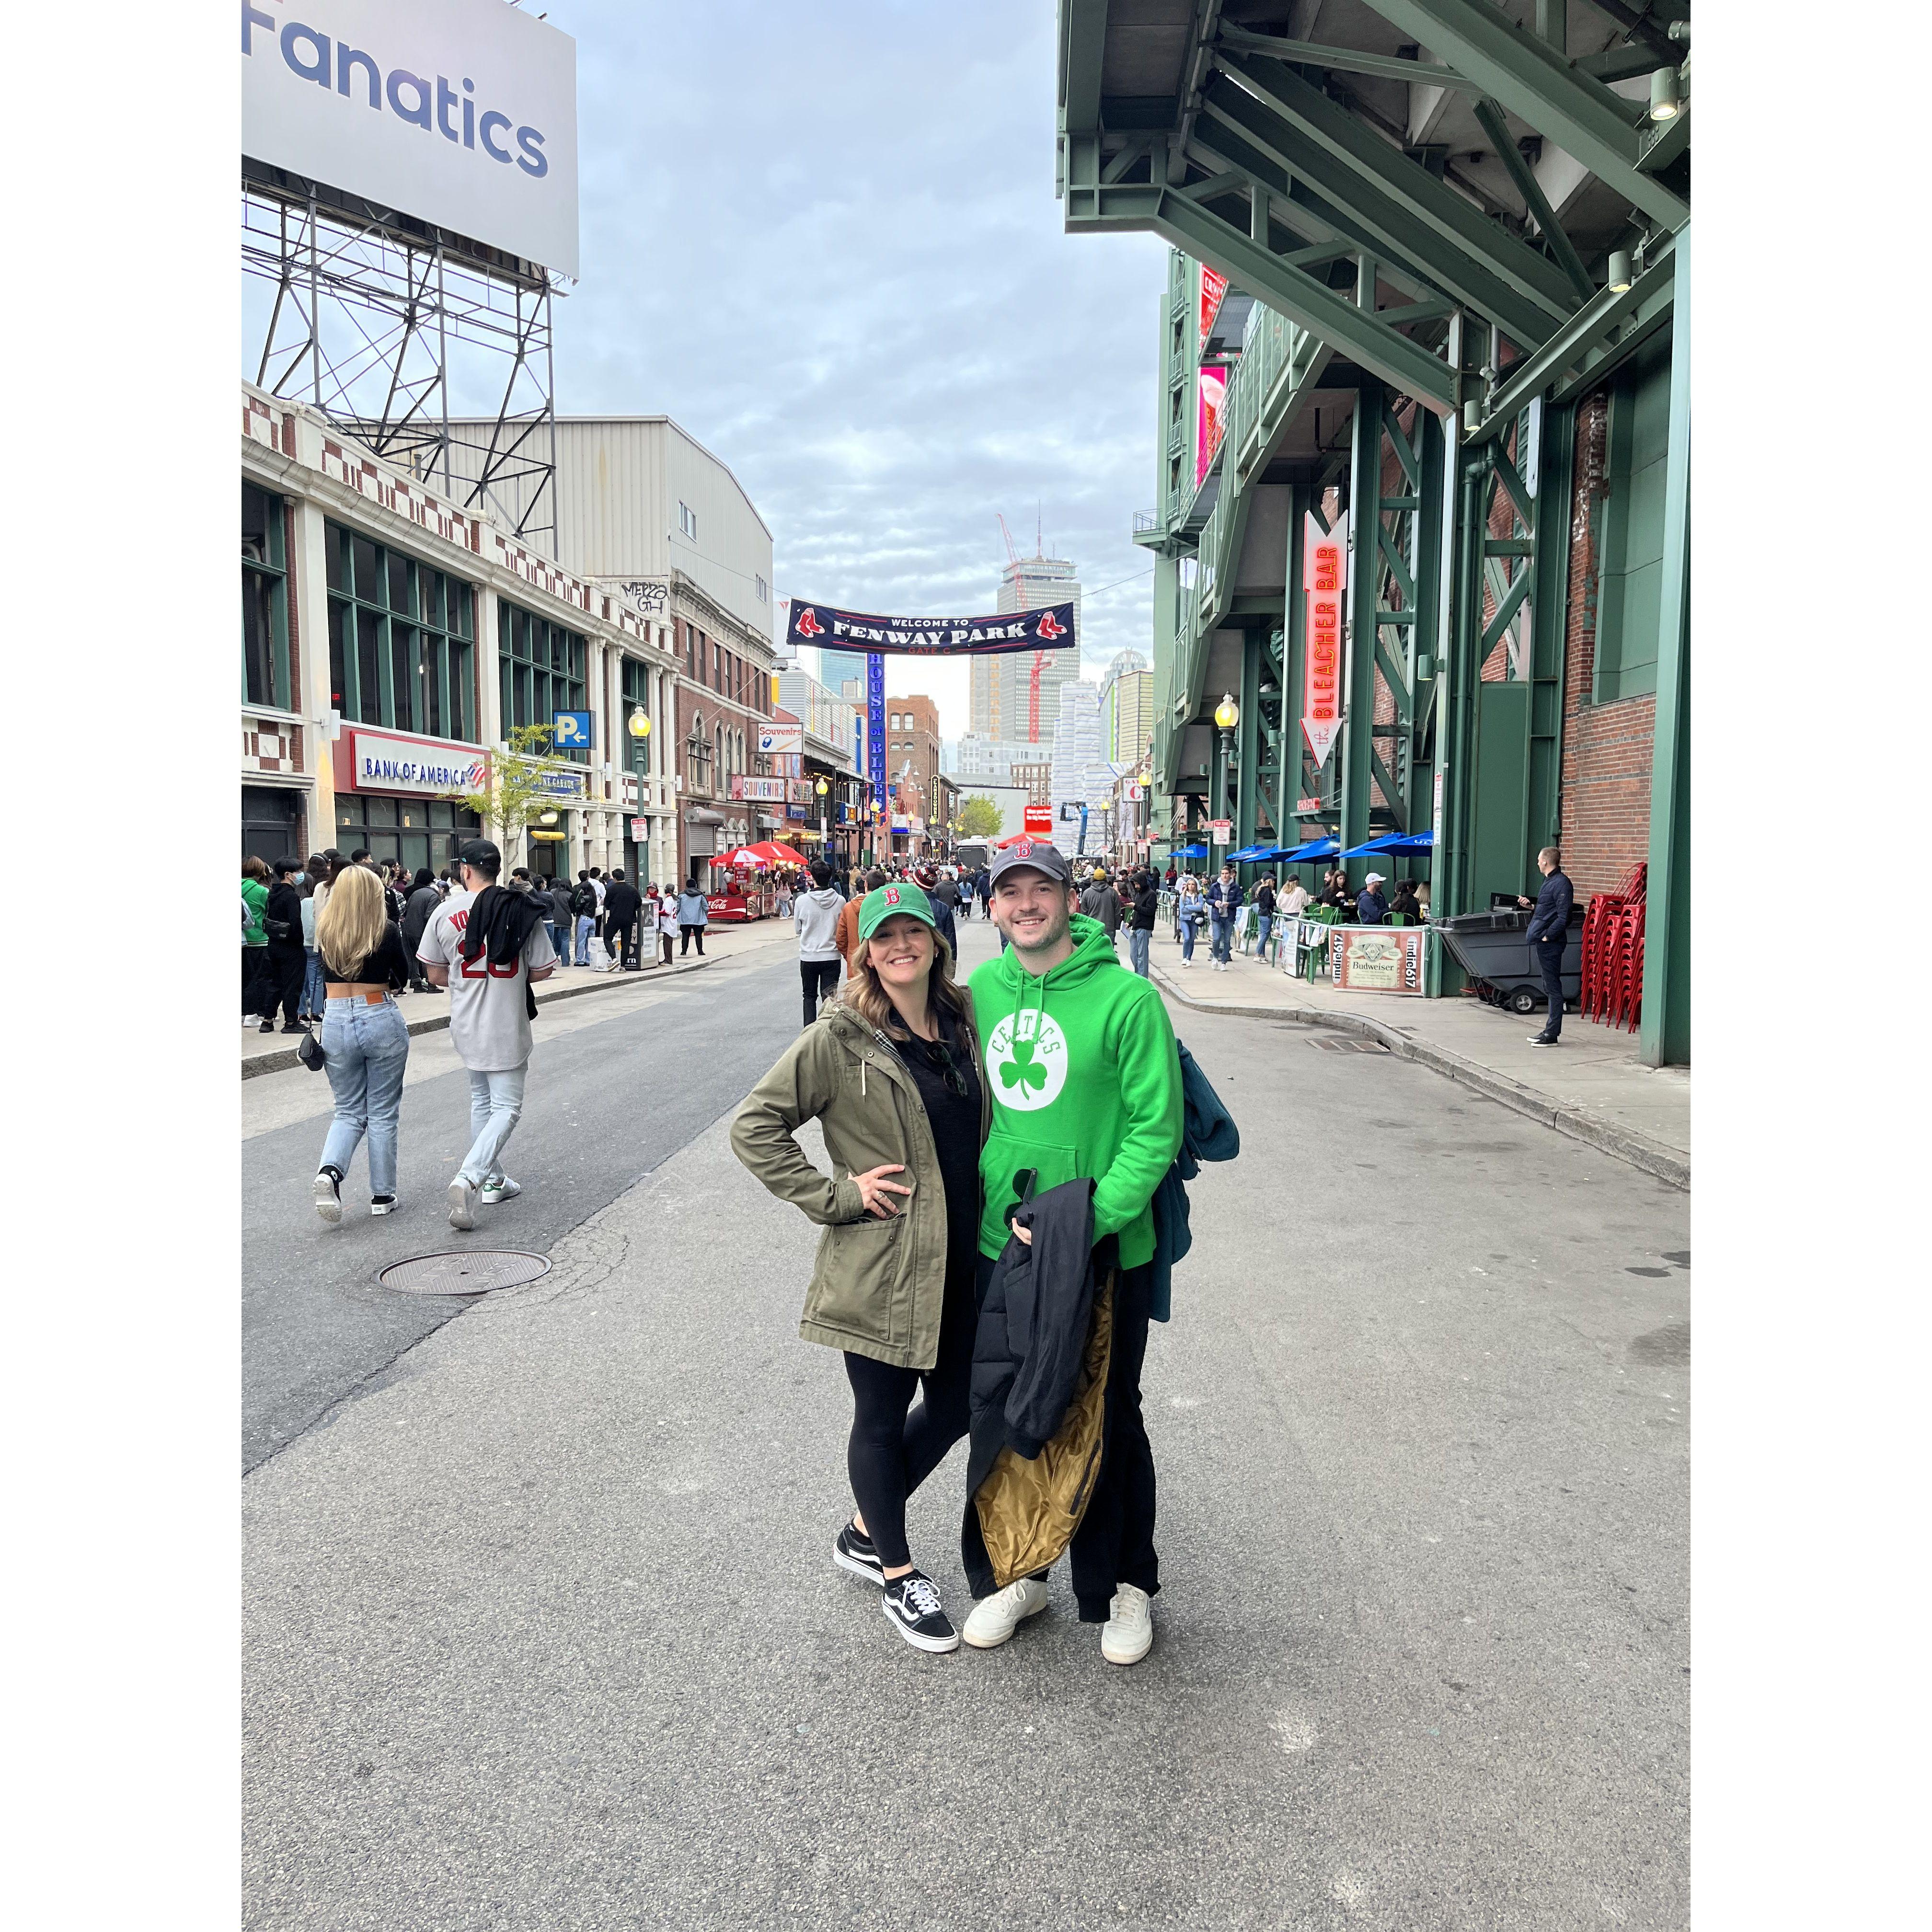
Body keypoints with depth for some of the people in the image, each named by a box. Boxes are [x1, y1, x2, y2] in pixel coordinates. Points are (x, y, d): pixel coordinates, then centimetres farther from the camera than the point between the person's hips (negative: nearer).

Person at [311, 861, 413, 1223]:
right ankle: (382, 1196, 15)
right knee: (382, 1114, 9)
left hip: (336, 1023, 3)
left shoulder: (324, 931, 0)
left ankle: (330, 1171, -11)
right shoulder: (386, 931, -9)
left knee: (349, 1112, 15)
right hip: (382, 1021, -3)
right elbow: (403, 976, 3)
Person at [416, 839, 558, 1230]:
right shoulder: (522, 911, -8)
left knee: (482, 1100, 20)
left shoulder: (447, 911, -4)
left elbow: (435, 975, 1)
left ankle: (493, 1181, 26)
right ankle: (469, 1177, -17)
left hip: (467, 1025, 4)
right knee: (507, 1108, 1)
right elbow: (542, 970, -5)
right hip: (508, 1027, -3)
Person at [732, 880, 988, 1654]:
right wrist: (835, 1195, -15)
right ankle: (897, 1574, 33)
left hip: (962, 1262, 6)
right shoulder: (841, 1039, -12)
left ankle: (863, 1533, 40)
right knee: (882, 1418, 11)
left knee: (953, 1407, 16)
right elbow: (754, 1127, -11)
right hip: (878, 1264, -6)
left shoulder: (966, 1024, 4)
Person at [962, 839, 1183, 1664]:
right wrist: (985, 1200, 5)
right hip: (997, 1246, 4)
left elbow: (1156, 1129, -13)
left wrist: (1091, 1219, -21)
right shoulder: (980, 990, 2)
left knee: (1107, 1421, 12)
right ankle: (1013, 1573, 38)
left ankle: (1125, 1585, 34)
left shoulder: (1125, 998, -13)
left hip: (1106, 1252, -4)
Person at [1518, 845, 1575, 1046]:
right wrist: (1530, 905, 16)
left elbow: (1563, 916, -19)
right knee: (1549, 987, 14)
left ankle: (1552, 1034, -4)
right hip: (1544, 942, 11)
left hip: (1551, 944, -11)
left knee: (1553, 987, -6)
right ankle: (1550, 1030, 20)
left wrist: (1547, 936, -19)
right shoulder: (1550, 881, 18)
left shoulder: (1561, 883, -13)